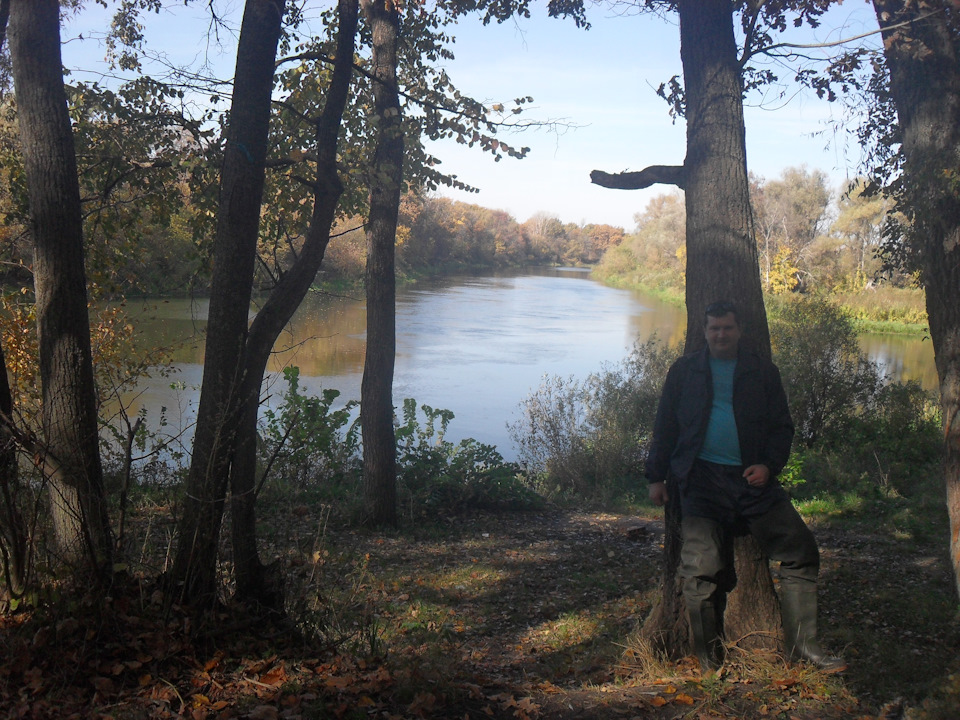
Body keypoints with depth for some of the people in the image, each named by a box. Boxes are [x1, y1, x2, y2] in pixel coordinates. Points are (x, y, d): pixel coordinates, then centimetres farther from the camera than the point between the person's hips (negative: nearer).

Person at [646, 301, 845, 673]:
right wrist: (656, 476, 7)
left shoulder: (763, 372, 12)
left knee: (801, 549, -6)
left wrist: (769, 464, -5)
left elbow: (782, 426, 12)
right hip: (702, 478, -1)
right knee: (701, 566, -11)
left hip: (753, 478, 2)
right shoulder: (685, 370, 12)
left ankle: (802, 643, 5)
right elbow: (664, 426, 13)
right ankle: (709, 653, 6)